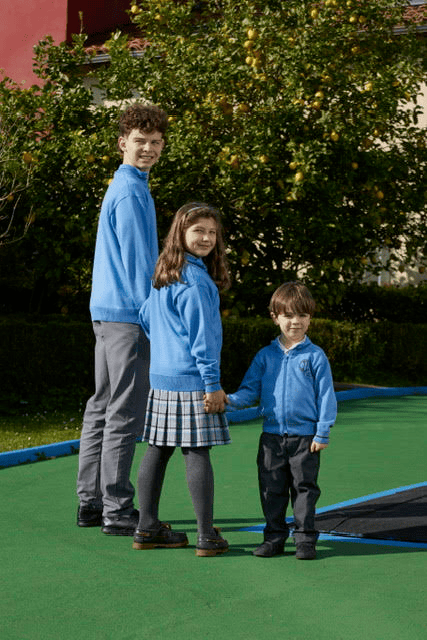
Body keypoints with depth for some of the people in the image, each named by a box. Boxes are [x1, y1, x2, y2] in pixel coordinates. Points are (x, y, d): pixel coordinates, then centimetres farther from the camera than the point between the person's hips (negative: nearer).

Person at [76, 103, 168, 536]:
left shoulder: (120, 187, 19)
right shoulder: (131, 193, -12)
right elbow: (138, 262, -16)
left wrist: (149, 310, 23)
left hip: (105, 312, 10)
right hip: (128, 315, -10)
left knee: (102, 408, 11)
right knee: (125, 412, -7)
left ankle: (91, 503, 17)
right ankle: (117, 511, -3)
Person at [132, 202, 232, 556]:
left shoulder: (162, 275, 12)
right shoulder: (196, 280, -15)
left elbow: (147, 319, 22)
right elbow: (201, 335, -16)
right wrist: (213, 384, -12)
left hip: (161, 378, 9)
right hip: (191, 380, -9)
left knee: (159, 449, 11)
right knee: (197, 452, -4)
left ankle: (148, 528, 17)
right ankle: (207, 536, 0)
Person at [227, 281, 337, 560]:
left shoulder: (315, 356, -2)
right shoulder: (266, 356, 7)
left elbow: (326, 396, -1)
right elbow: (250, 390, 7)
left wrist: (322, 433, -6)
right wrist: (230, 401, -13)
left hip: (305, 437, -3)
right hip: (272, 435, 3)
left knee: (304, 488, 3)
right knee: (272, 489, 8)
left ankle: (306, 539, 12)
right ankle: (275, 537, 19)